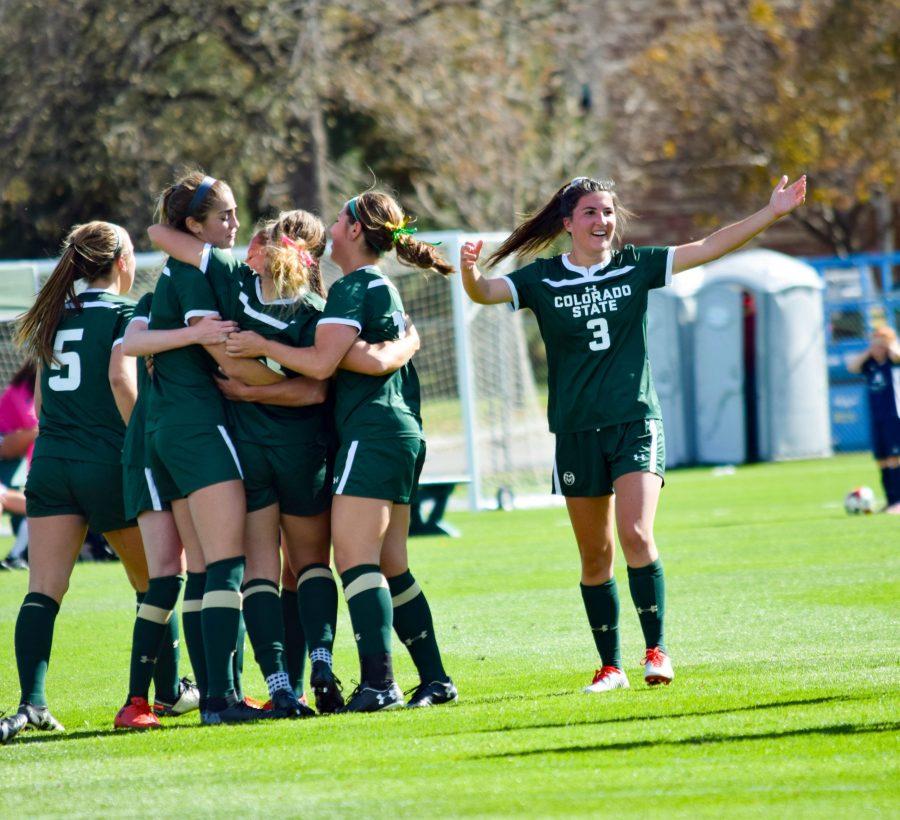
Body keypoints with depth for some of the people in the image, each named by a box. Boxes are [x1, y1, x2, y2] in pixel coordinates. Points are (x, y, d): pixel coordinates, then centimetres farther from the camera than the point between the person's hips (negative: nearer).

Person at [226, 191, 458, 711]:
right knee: (391, 567, 10)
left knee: (355, 558, -14)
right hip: (403, 434, 10)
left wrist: (263, 346, -7)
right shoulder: (386, 288, 21)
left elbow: (321, 362, -19)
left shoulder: (354, 287, -9)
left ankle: (378, 683, -22)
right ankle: (435, 679, 9)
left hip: (371, 433, -10)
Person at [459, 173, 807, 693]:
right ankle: (611, 666, 15)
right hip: (576, 431, 1)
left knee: (636, 536, -18)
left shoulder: (635, 268, 3)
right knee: (595, 556, 6)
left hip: (635, 422, -1)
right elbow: (487, 293, -11)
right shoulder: (543, 280, 2)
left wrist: (772, 213, -8)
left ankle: (657, 649, -8)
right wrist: (470, 274, -34)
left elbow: (708, 249, 0)